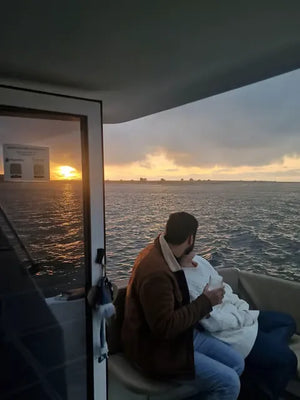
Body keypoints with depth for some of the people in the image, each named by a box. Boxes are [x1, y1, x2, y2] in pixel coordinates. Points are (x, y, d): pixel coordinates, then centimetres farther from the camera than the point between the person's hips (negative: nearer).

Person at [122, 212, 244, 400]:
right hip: (157, 349, -9)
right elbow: (165, 328, -28)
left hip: (180, 333, 9)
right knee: (229, 383, -13)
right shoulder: (156, 273, -31)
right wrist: (205, 302, -22)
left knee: (237, 362, 6)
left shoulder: (159, 251, 0)